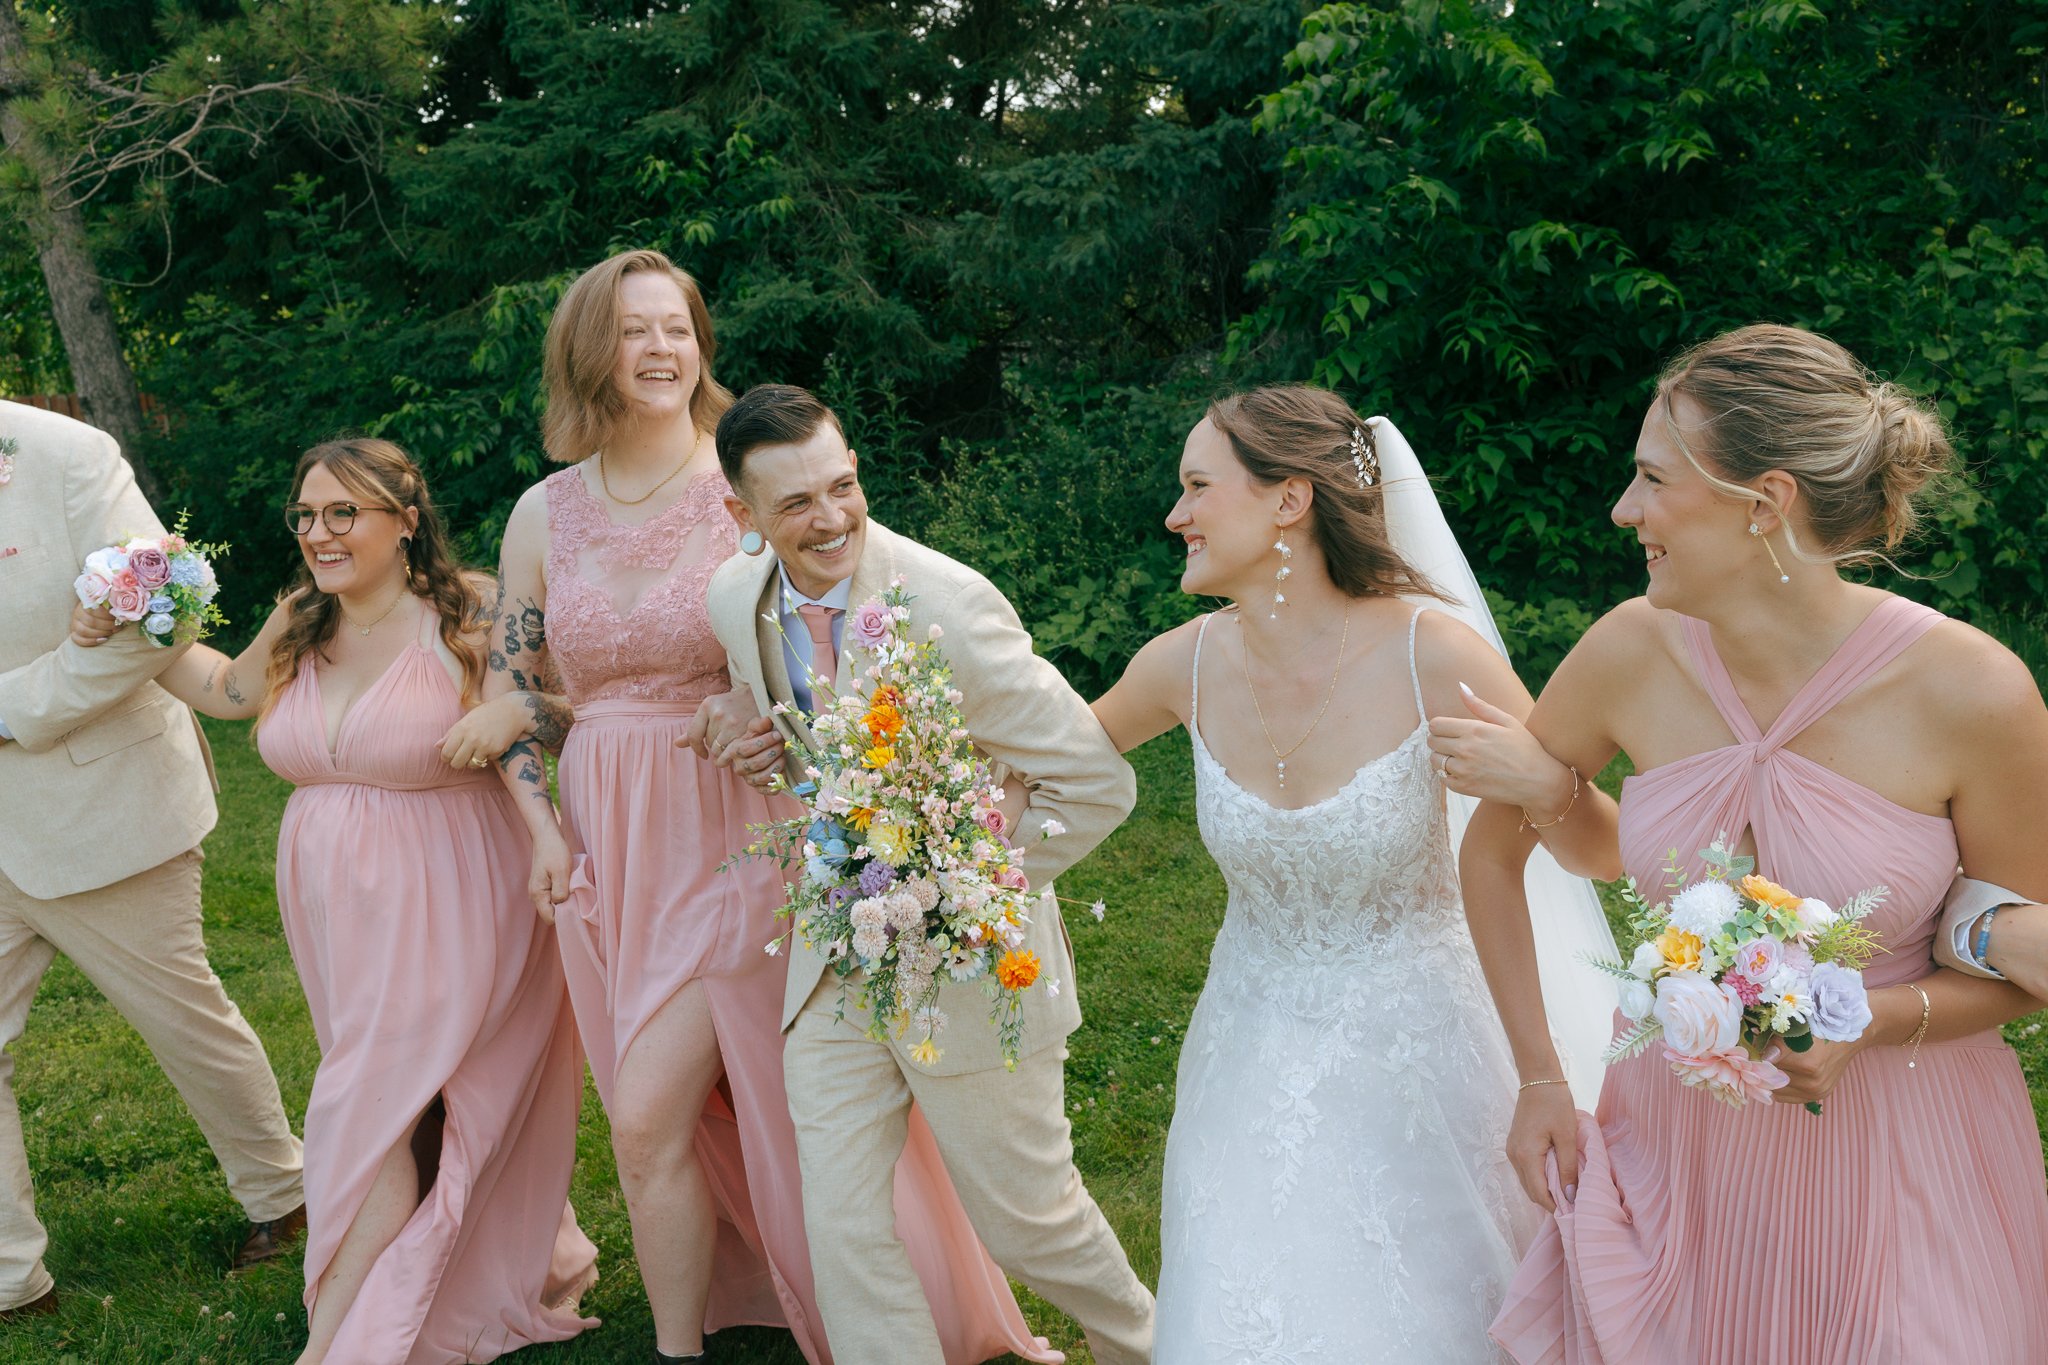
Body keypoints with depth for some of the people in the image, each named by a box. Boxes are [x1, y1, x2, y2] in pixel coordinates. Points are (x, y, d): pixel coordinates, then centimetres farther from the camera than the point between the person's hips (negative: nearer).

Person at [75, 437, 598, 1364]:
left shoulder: (467, 618, -13)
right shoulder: (299, 625, 5)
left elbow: (519, 743, -17)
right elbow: (230, 690, 24)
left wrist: (551, 843, -33)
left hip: (441, 908, -6)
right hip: (334, 904, 6)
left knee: (375, 1112, -3)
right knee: (418, 1114, 13)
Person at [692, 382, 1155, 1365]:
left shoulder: (948, 604, -24)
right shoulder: (735, 596, -5)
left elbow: (1096, 783, -20)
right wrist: (747, 724, -4)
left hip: (966, 969, -5)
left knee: (1028, 1217, 12)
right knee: (842, 1232, 7)